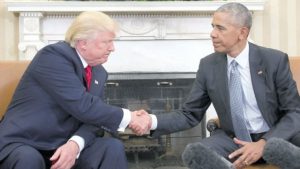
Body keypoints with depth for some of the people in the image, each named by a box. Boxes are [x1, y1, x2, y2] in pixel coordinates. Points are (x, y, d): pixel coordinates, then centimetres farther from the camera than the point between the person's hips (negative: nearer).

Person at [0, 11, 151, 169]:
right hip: (22, 144, -6)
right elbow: (83, 107, -26)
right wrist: (128, 118, -16)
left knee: (113, 147, -15)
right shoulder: (53, 55, -18)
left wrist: (75, 144, -23)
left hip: (64, 144, 6)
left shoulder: (99, 73, 7)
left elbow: (93, 116, -2)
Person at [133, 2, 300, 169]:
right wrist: (153, 121, -17)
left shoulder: (275, 60, -9)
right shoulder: (208, 65, -3)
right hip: (233, 139, 3)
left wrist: (264, 144, -23)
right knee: (193, 152, -29)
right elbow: (190, 114, 2)